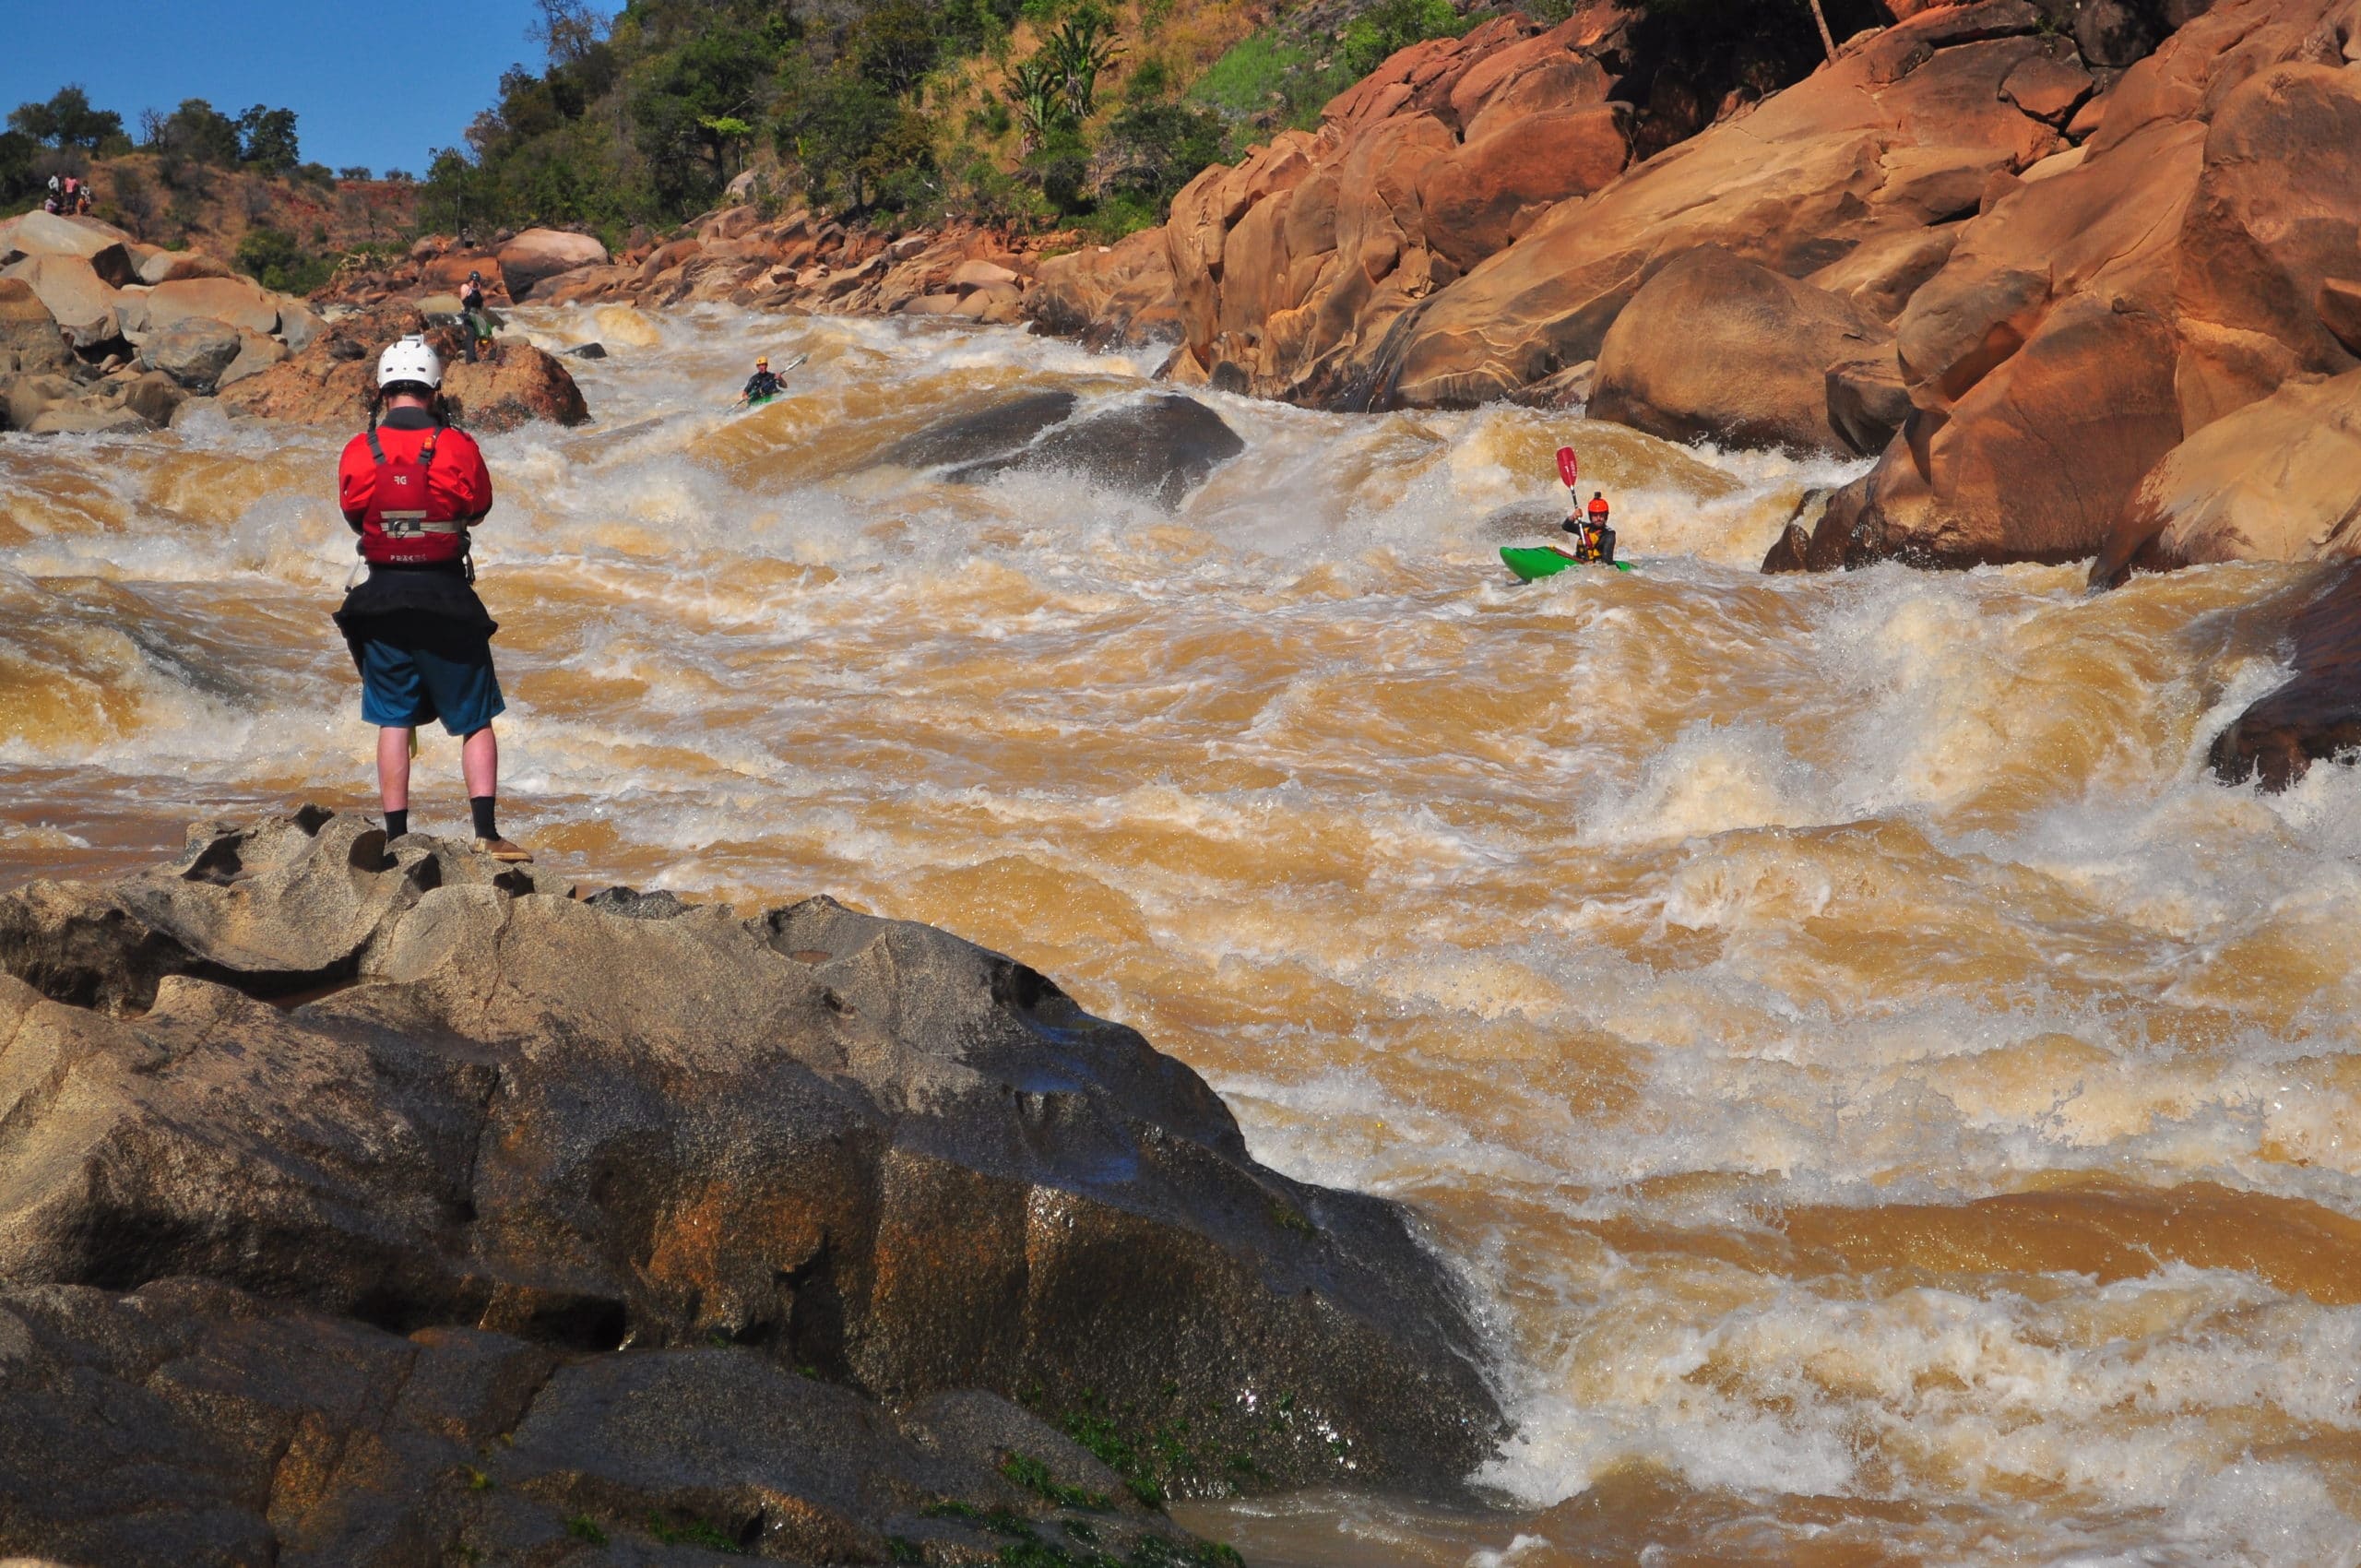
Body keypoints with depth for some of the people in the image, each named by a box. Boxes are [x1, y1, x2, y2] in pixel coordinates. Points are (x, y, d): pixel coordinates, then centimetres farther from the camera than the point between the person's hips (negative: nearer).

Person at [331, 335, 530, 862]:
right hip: (447, 599, -2)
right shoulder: (456, 446, -8)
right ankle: (486, 830, -3)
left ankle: (397, 837, 10)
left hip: (382, 599, 2)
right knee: (475, 720, 7)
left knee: (393, 721, 10)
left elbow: (354, 515, 10)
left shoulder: (359, 452, -4)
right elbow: (478, 510, 7)